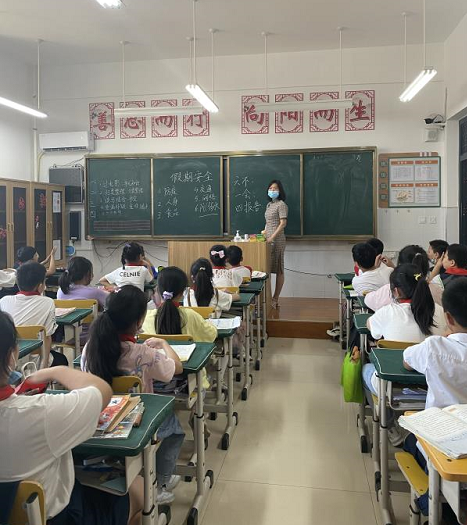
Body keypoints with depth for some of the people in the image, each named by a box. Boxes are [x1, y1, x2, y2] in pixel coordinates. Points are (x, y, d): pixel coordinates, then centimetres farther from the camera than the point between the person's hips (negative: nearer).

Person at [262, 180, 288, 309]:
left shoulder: (281, 204, -6)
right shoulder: (269, 205, 18)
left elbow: (283, 223, -14)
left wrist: (272, 237, -19)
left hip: (277, 239, -8)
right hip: (269, 239, 8)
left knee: (279, 270, -2)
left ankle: (275, 300, 2)